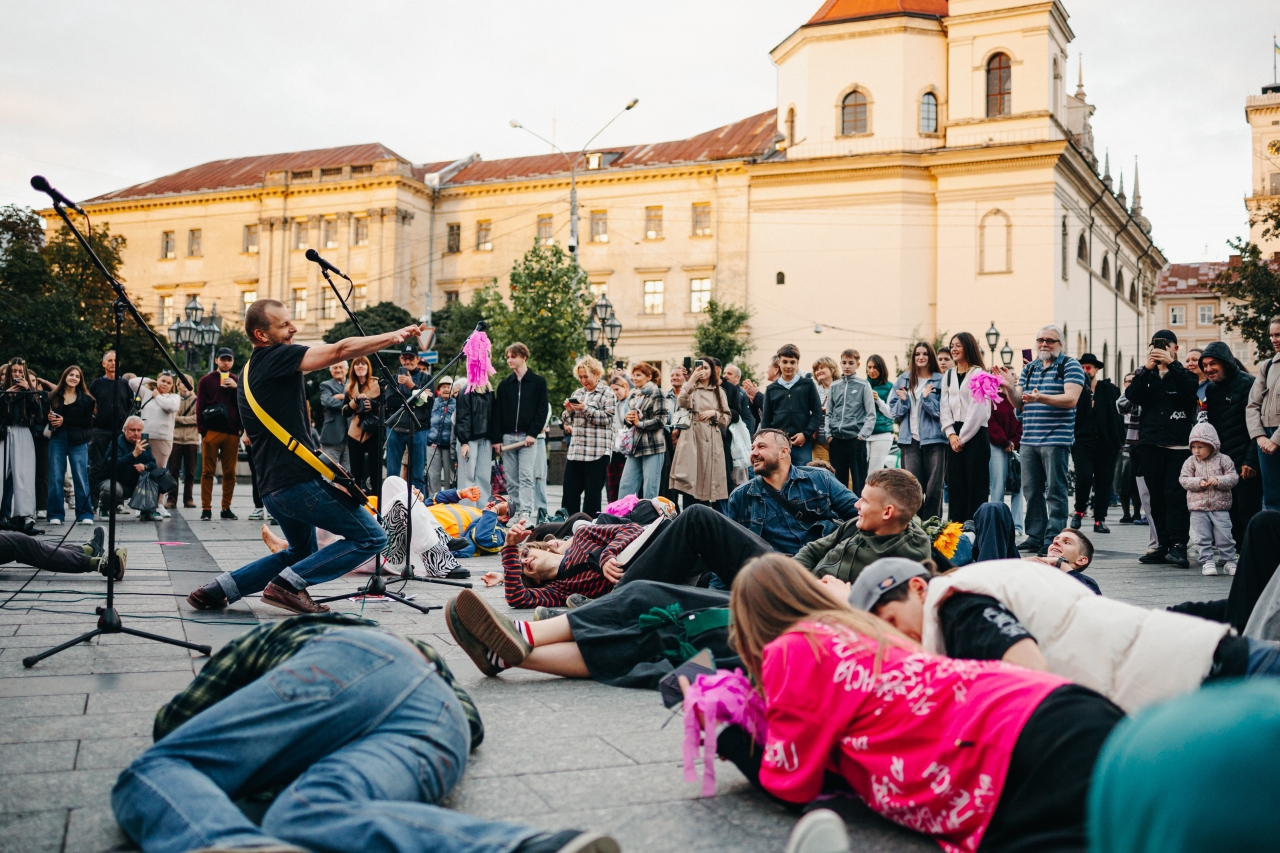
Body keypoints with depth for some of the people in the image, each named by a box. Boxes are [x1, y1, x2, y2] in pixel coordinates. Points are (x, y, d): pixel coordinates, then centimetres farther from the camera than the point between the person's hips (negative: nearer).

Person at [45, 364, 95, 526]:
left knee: (80, 477, -3)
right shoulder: (54, 397, 9)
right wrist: (50, 419, -15)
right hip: (57, 439, 2)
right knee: (55, 477, 0)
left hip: (78, 441, -2)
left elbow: (88, 422, -3)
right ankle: (56, 514, 7)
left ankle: (85, 514, 1)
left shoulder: (86, 399, 5)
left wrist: (65, 421, -11)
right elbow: (48, 417, 8)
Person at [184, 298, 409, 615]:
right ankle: (290, 583, -8)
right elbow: (340, 350, -18)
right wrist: (394, 336, -13)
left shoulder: (250, 371, 19)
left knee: (302, 553, 29)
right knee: (371, 537, -4)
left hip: (274, 487, 10)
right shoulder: (275, 357, -9)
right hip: (300, 480, -10)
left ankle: (219, 588, 19)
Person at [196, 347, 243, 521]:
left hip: (232, 433, 2)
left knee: (230, 472, 3)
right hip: (212, 432, -2)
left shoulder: (238, 381, 14)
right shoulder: (206, 380, 7)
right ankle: (206, 509, 1)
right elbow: (200, 407, 3)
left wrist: (236, 388, -8)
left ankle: (226, 508, 9)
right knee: (207, 471, -1)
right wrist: (202, 431, -5)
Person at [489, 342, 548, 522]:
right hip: (507, 437, 4)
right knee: (511, 479, 2)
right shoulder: (504, 384, 13)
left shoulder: (538, 382, 5)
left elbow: (543, 410, -1)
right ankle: (516, 511, 6)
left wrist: (533, 433, -11)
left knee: (526, 476, -11)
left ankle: (526, 511, -15)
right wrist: (496, 438, 2)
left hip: (527, 436, -4)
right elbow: (497, 413, 10)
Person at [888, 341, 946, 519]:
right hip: (910, 439, 2)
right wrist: (903, 400, -8)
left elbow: (942, 411, -3)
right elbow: (893, 411, 11)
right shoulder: (903, 379, 10)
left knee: (934, 485, -1)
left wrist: (927, 398, -16)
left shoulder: (940, 380, 0)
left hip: (934, 438, -2)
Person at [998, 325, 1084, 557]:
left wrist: (1041, 397, -28)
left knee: (1055, 492, -4)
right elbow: (1018, 403, 14)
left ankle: (1053, 540, -1)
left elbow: (1070, 399, -14)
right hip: (1029, 440, 6)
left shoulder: (1070, 366, -1)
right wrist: (1009, 387, -6)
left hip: (1056, 439, -6)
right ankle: (1035, 537, 16)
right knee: (1031, 491, 8)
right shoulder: (1029, 368, 17)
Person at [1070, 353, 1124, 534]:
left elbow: (1117, 414, 4)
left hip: (1105, 442, 2)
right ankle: (1079, 511, 8)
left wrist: (1119, 439, -5)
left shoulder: (1109, 389, 9)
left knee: (1104, 481, 4)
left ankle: (1100, 519, 13)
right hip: (1082, 441, -1)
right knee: (1084, 477, -15)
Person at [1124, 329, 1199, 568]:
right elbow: (1131, 396, -2)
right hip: (1150, 444, 3)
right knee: (1156, 496, 4)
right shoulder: (1145, 374, 16)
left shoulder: (1185, 374, 10)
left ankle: (1178, 545, -15)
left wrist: (1172, 364, -14)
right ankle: (1164, 545, 9)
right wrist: (1147, 369, -9)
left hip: (1179, 445, -3)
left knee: (1175, 494, -13)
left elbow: (1192, 391, -12)